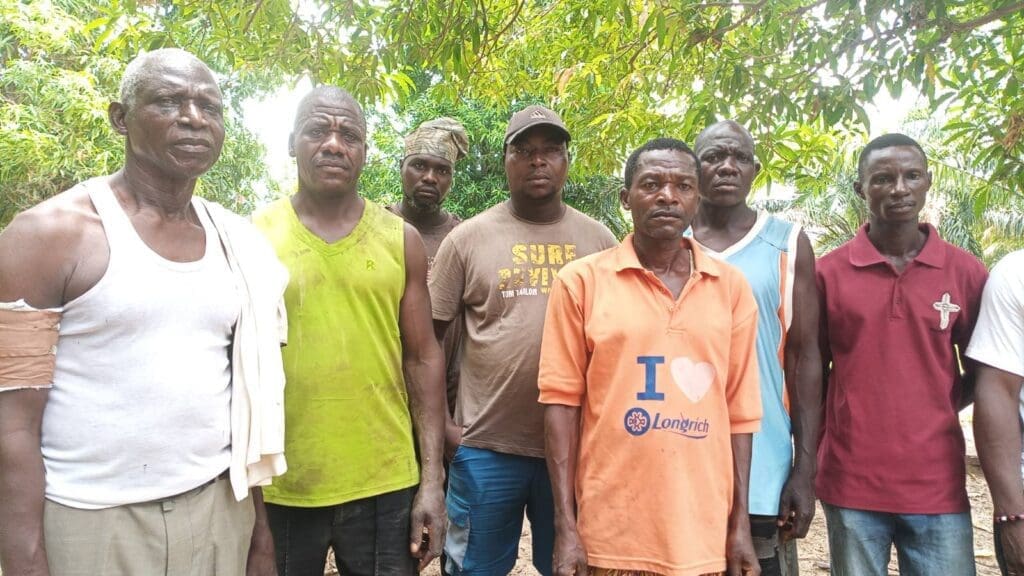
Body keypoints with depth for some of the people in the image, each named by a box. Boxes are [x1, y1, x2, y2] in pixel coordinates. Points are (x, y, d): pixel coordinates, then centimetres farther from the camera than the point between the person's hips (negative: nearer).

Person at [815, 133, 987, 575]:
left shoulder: (966, 272, 1)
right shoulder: (827, 272, -2)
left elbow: (979, 372, 12)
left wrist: (936, 413, 0)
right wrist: (809, 464, 2)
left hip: (938, 484, 1)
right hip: (849, 485, -1)